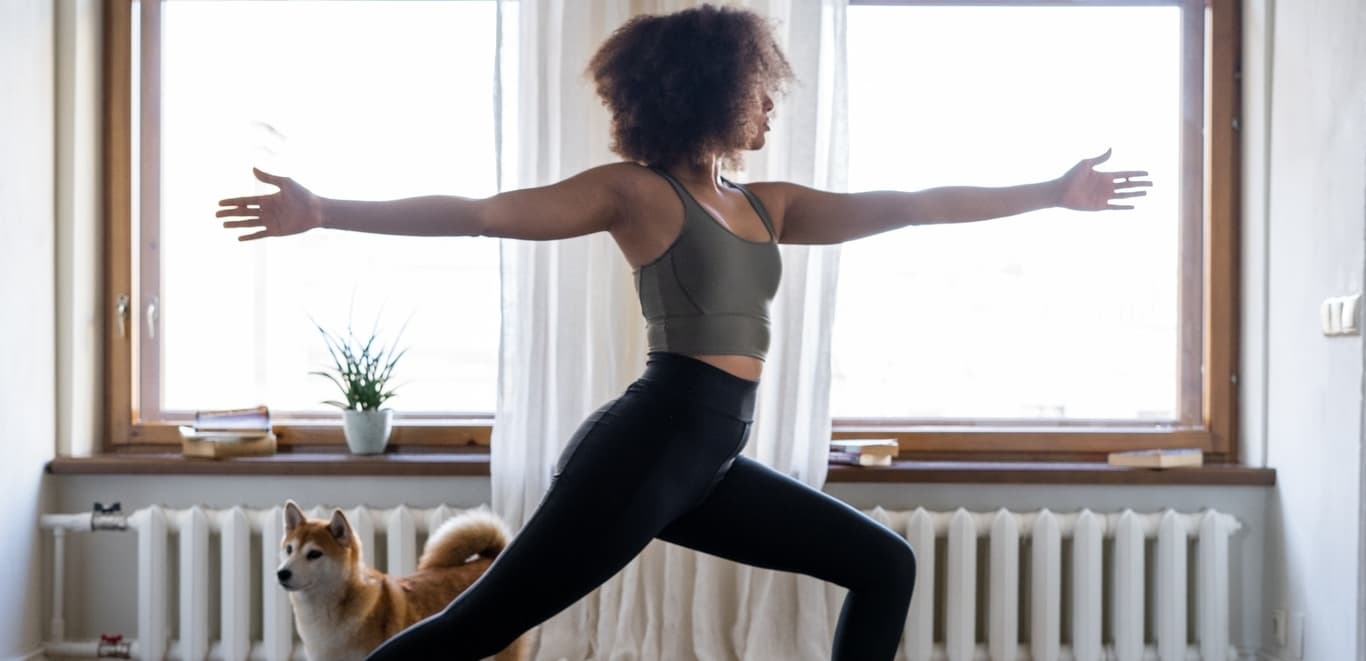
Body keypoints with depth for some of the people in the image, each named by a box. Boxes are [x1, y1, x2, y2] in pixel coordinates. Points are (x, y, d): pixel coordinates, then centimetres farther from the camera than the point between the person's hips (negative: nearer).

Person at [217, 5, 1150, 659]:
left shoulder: (768, 207, 15)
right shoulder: (636, 192, -4)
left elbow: (910, 206, 18)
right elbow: (482, 214, -9)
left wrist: (1054, 192, 20)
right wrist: (325, 214, -16)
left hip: (712, 466, 8)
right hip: (646, 449, -8)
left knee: (885, 565, 14)